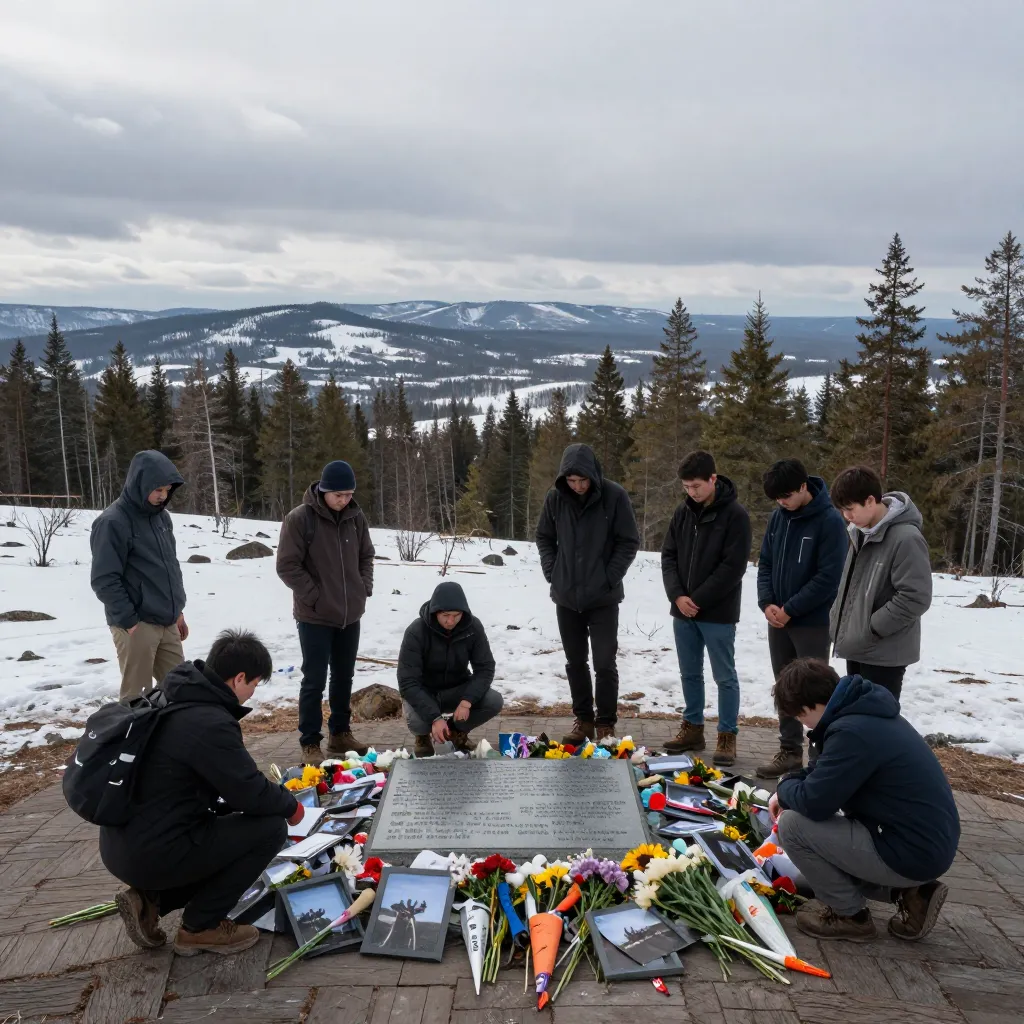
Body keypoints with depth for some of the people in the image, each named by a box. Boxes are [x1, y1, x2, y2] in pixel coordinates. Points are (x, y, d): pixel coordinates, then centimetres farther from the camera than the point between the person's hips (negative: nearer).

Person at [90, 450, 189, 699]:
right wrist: (129, 622, -17)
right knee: (136, 695, -1)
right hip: (136, 625, -7)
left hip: (166, 623, 7)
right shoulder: (113, 522, -14)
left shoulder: (161, 517, 11)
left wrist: (177, 611, 17)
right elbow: (104, 580, -16)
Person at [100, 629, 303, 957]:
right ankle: (201, 926, 5)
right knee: (270, 828, -6)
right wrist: (290, 806, 3)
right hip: (150, 853, -9)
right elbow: (250, 792, -18)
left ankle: (149, 900, 14)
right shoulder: (210, 723, -24)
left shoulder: (172, 700, 6)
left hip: (122, 845, 9)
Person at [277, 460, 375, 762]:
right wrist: (314, 596, -14)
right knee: (314, 681, 0)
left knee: (344, 677, 15)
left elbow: (366, 556, 15)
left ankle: (340, 733, 29)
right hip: (315, 616, -5)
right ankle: (310, 743, 10)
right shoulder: (300, 518, -14)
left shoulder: (356, 517, 2)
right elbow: (287, 565, -14)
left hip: (350, 615, 6)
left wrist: (364, 588, 2)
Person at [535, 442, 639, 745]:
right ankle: (583, 719, 26)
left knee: (604, 664, 0)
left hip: (603, 598, -3)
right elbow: (544, 538, 10)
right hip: (566, 597, 3)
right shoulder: (555, 498, -4)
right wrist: (552, 572, 0)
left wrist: (609, 578, -11)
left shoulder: (614, 496, -12)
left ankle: (606, 723, 16)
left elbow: (629, 542, -7)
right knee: (575, 662, 12)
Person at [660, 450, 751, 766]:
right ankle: (693, 728, 27)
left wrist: (698, 600, -15)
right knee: (690, 674, 14)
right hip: (682, 610, 5)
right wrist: (677, 595, -7)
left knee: (725, 677, 3)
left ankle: (727, 737, 13)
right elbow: (668, 555, 8)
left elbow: (733, 566, -14)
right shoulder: (683, 511, 6)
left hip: (718, 612, -5)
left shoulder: (735, 514, -10)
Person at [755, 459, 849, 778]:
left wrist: (790, 610, -16)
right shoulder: (778, 517, 4)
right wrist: (767, 603, -5)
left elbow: (828, 577, -17)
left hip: (813, 623, -6)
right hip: (777, 621, 6)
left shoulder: (830, 521, -14)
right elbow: (765, 563, 10)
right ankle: (790, 750, 26)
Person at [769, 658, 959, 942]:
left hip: (915, 853, -10)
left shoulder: (852, 731, -26)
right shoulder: (865, 711, 6)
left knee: (792, 824, -11)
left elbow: (813, 803, -22)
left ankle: (849, 914, 6)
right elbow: (826, 771, 23)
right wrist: (790, 784, 10)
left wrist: (785, 788, -1)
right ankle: (909, 892, 15)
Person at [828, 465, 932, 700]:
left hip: (884, 653, -9)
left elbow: (915, 598, -23)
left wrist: (872, 629, -18)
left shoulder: (906, 538, -21)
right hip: (857, 647, 9)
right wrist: (837, 620, 9)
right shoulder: (861, 533, 7)